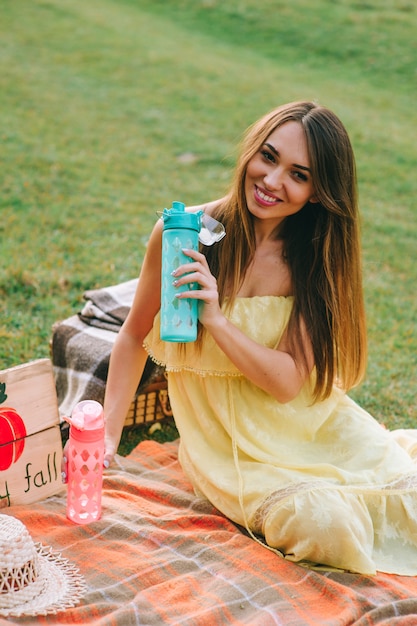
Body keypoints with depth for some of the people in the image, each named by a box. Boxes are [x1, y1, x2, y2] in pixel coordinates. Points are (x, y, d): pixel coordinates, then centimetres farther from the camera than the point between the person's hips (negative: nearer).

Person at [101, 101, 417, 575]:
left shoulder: (315, 258, -8)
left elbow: (287, 382, -15)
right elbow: (135, 336, 0)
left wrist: (215, 319, -29)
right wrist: (105, 437, -6)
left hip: (307, 423, 3)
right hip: (228, 440, -2)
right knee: (324, 522, -26)